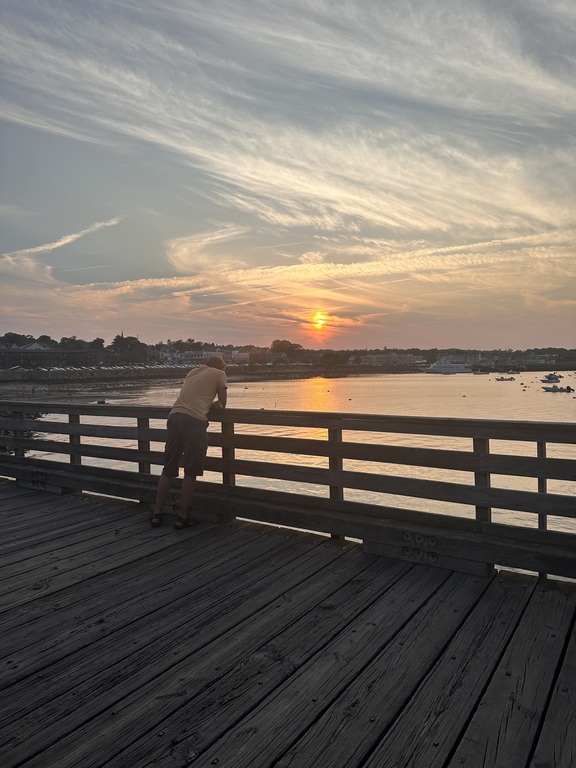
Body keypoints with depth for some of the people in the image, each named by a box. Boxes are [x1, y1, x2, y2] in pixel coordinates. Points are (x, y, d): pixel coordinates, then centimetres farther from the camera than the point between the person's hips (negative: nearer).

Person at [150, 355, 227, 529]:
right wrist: (215, 404, 33)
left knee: (168, 469, 13)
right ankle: (183, 517, 7)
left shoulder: (193, 372, 29)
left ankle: (157, 514, 16)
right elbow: (222, 404, 15)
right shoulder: (219, 374, 12)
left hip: (174, 416, 6)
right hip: (194, 420, -6)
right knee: (191, 472, 2)